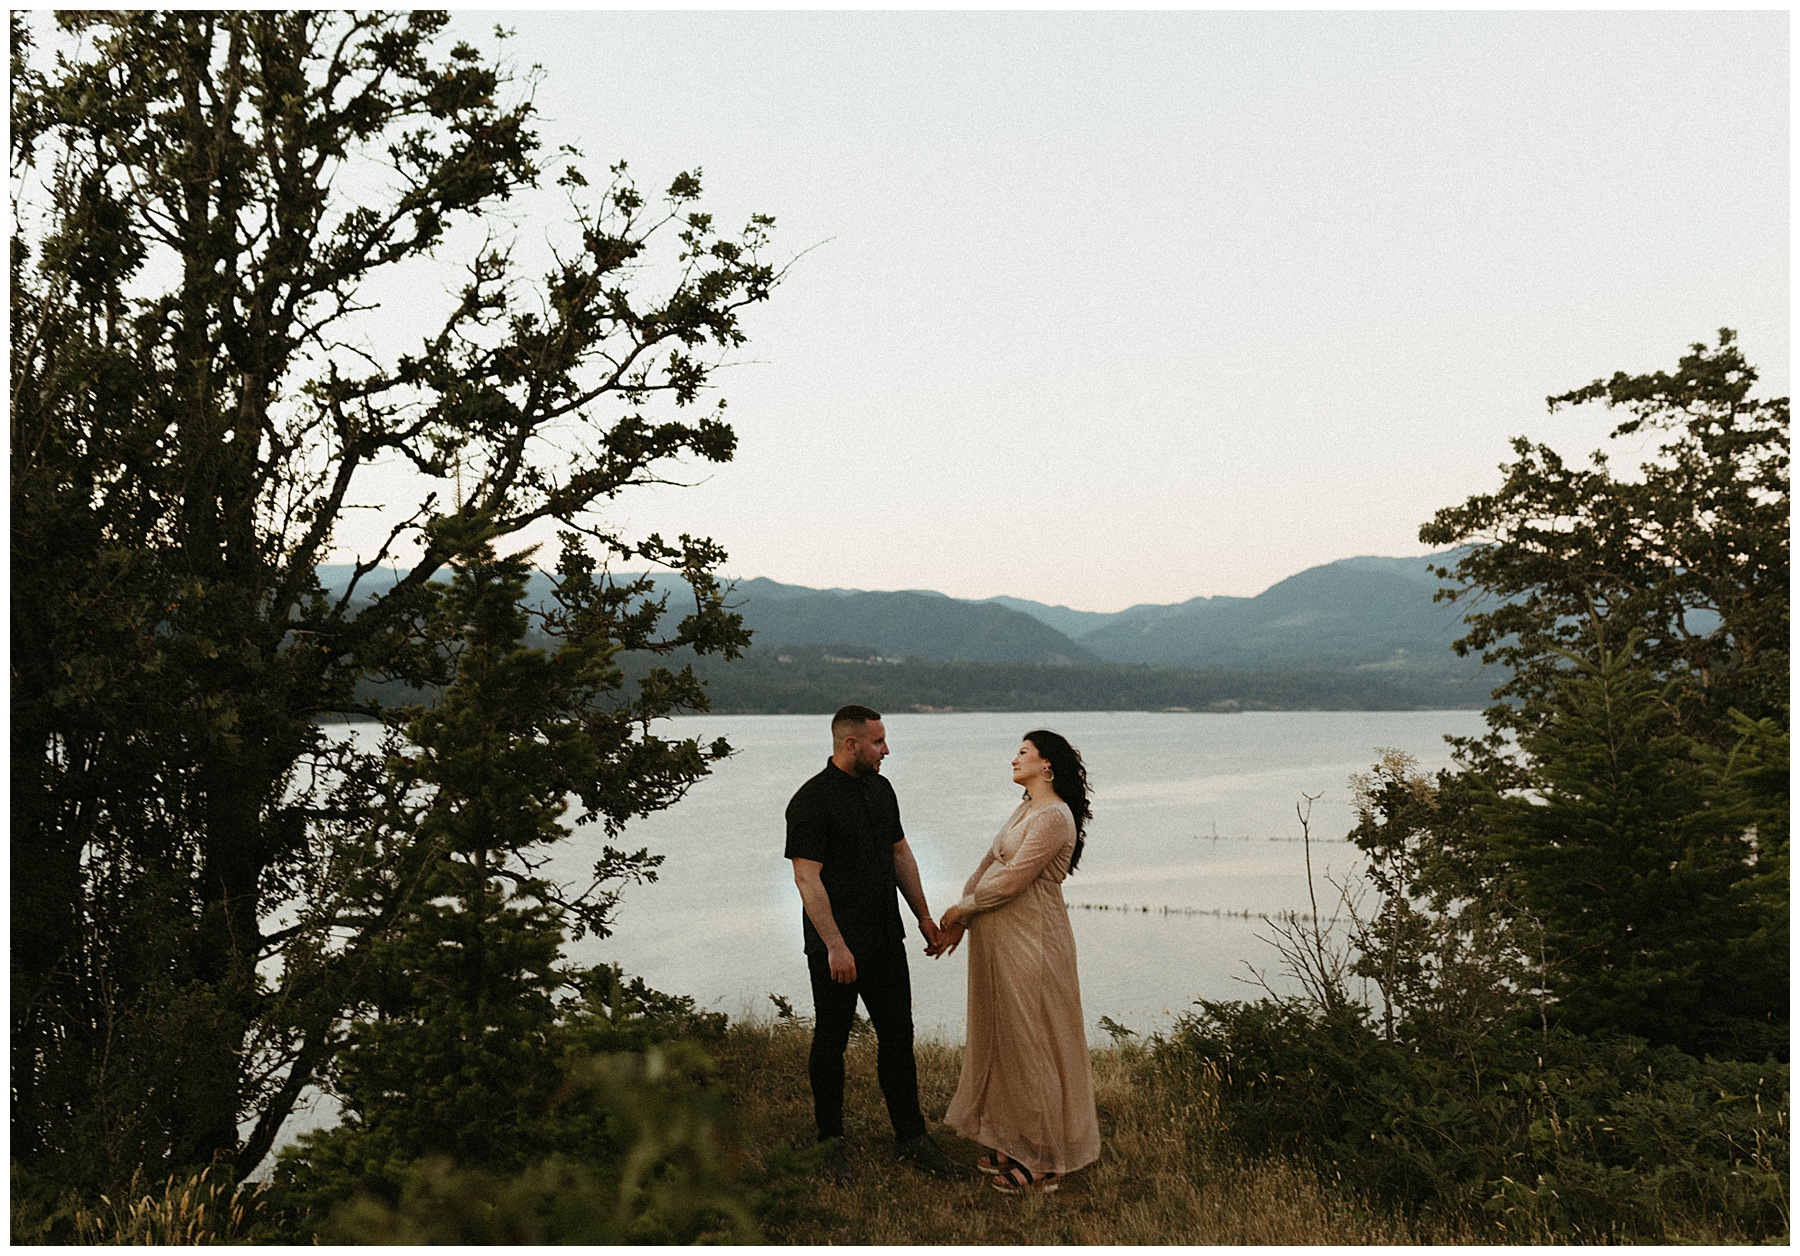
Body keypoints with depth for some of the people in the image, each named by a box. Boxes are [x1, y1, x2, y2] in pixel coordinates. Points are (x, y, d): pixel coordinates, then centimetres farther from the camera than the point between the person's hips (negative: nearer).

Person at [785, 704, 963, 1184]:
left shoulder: (881, 789, 9)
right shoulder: (811, 801, -15)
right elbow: (807, 877, -19)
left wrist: (924, 916, 17)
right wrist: (835, 946, -23)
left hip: (885, 940, 7)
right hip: (836, 947, -7)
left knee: (898, 1035, 10)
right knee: (831, 1041, 7)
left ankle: (913, 1139, 20)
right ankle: (831, 1141, 22)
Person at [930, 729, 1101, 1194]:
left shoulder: (1054, 816, -16)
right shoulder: (1024, 811, 15)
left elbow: (1010, 881, -19)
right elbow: (988, 866, 13)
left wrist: (960, 909, -6)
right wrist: (958, 923, 6)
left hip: (1030, 942, -9)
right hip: (998, 939, 9)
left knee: (1031, 1043, 1)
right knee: (1005, 1039, 15)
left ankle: (1044, 1161, 14)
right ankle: (1017, 1144, 29)